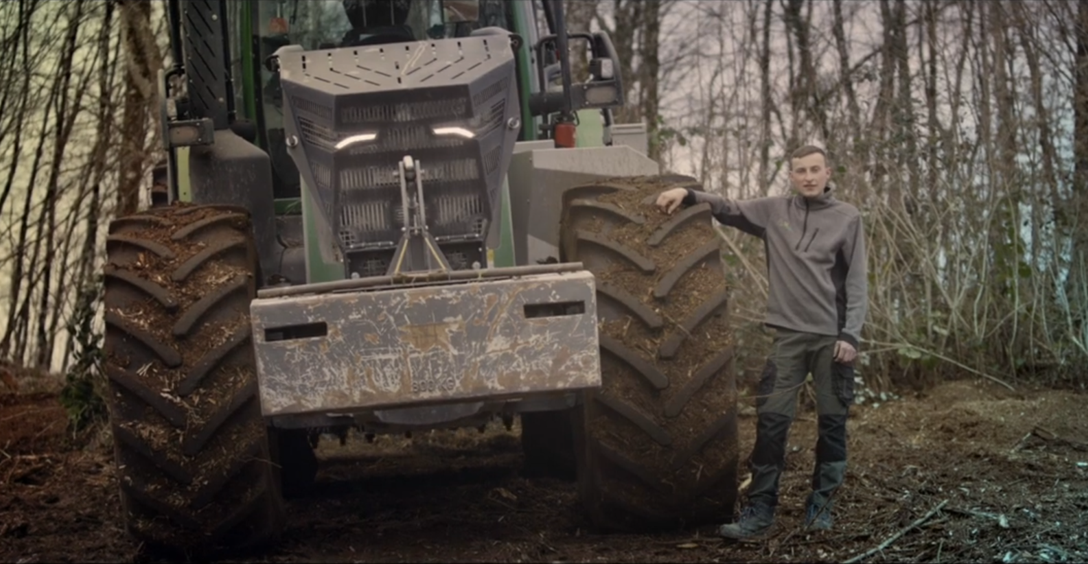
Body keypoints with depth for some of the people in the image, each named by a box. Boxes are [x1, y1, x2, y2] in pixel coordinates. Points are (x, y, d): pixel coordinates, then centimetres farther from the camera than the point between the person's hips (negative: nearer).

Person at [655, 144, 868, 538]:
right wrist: (689, 195, -7)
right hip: (789, 334, 1)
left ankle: (820, 504, 17)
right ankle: (760, 509, 1)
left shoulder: (847, 218, 2)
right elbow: (728, 209, 11)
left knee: (832, 422, 5)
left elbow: (856, 282, -1)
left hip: (833, 337, -1)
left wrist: (851, 333, -9)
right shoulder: (774, 211, 7)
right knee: (771, 421, -3)